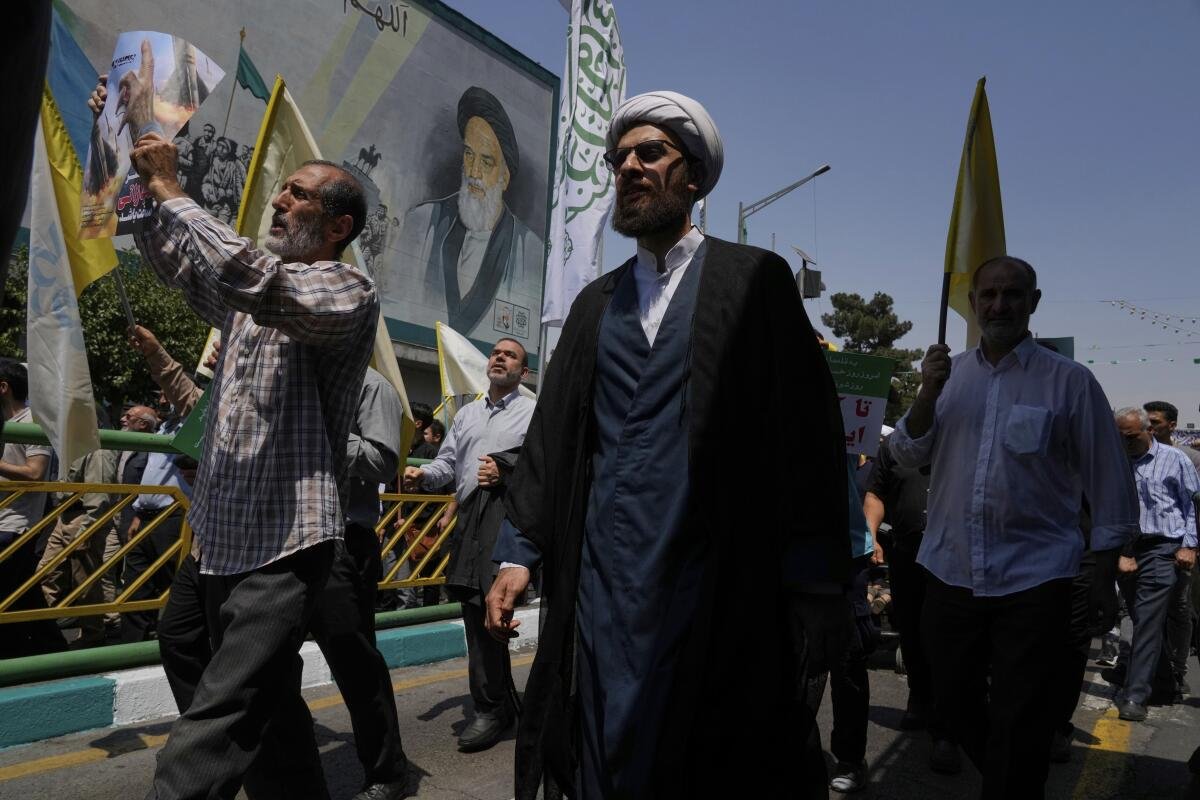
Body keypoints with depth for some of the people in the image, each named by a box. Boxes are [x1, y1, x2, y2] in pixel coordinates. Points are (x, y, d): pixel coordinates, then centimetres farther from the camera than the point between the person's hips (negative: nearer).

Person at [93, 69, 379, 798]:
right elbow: (167, 251, 20)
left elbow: (262, 286, -25)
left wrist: (170, 188, -15)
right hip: (224, 539, 8)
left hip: (287, 546, -8)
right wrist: (123, 148, 9)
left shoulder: (350, 292, -8)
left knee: (212, 733, -14)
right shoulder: (249, 289, 18)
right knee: (267, 705, 18)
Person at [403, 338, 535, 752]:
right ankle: (502, 703, 20)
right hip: (470, 515, 6)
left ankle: (490, 708, 0)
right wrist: (423, 474, 1)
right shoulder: (467, 413, 25)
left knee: (485, 608, -12)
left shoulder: (533, 413, 6)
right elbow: (448, 461, 20)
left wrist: (506, 475, -15)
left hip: (507, 511, -6)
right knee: (475, 609, 8)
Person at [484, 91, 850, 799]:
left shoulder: (753, 281, 0)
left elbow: (807, 434, -5)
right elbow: (552, 434, 14)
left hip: (709, 585, -4)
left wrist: (815, 591, -8)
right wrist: (518, 551, 5)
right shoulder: (597, 303, 15)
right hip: (599, 578, 5)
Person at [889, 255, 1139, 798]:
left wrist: (1102, 582, -1)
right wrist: (928, 393, -13)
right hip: (950, 571, 4)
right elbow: (907, 455, 3)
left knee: (1018, 721, 5)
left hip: (1033, 577, -4)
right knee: (953, 698, 18)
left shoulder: (1069, 381, -4)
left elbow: (1109, 488, -1)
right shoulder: (949, 373, 7)